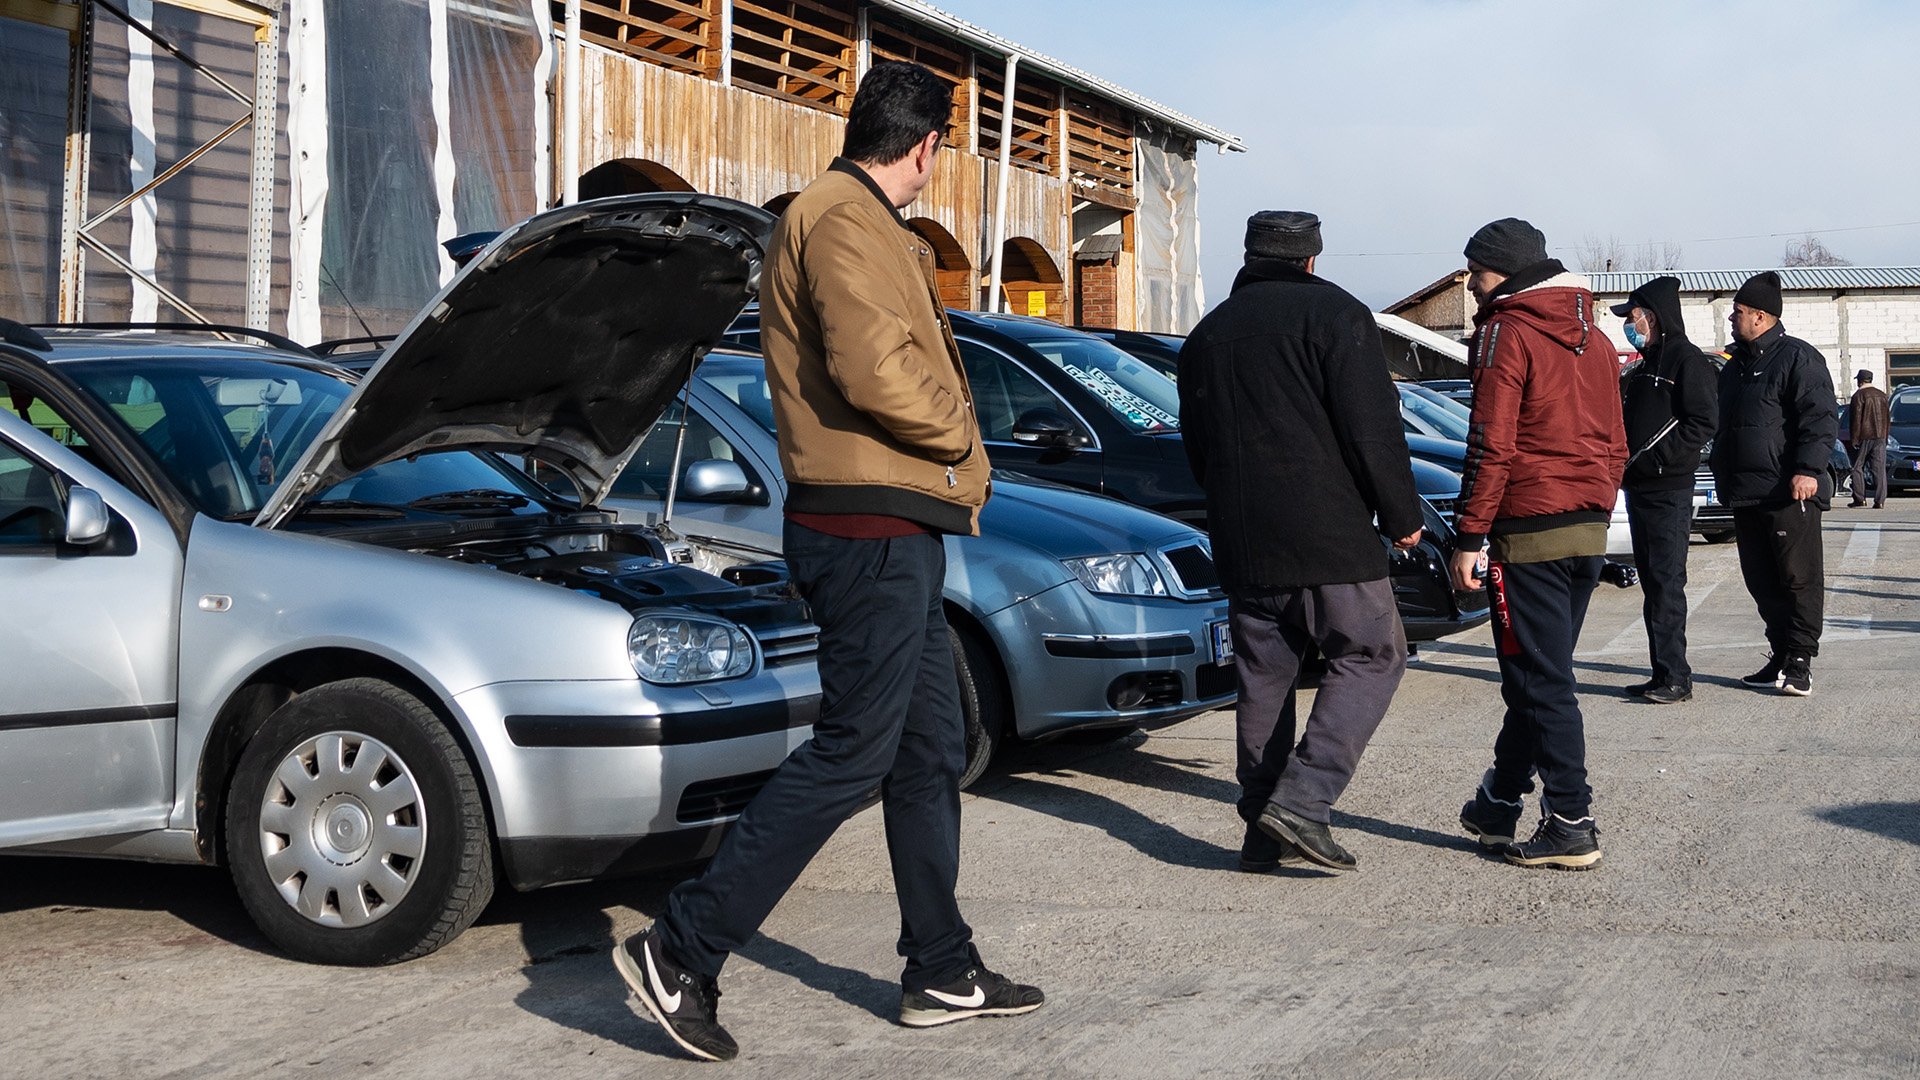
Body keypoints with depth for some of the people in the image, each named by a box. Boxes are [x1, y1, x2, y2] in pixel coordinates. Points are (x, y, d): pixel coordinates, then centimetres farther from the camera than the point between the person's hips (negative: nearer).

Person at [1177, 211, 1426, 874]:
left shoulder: (1207, 334, 16)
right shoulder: (1334, 314, -4)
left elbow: (1196, 446, 21)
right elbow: (1372, 429, -11)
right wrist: (1402, 516, -2)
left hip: (1241, 544, 6)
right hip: (1328, 535, -6)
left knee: (1263, 678, 11)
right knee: (1370, 656, 3)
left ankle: (1266, 832, 10)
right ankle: (1302, 800, -11)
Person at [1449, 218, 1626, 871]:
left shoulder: (1507, 333, -9)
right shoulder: (1593, 339, 16)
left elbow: (1490, 445, -15)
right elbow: (1615, 444, 18)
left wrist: (1469, 536, -13)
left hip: (1528, 531, -8)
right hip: (1590, 531, 8)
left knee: (1541, 683, -3)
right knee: (1537, 676, 15)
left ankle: (1571, 825, -3)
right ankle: (1498, 805, 25)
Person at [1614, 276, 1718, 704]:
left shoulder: (1686, 359, -8)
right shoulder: (1643, 366, 20)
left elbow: (1703, 423, -16)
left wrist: (1656, 457, -19)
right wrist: (1626, 462, 8)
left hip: (1669, 490, -9)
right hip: (1638, 488, 9)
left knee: (1667, 582, -10)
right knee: (1652, 584, 10)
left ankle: (1675, 676, -10)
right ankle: (1662, 673, 14)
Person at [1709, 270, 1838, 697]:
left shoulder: (1797, 358, -6)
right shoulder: (1735, 366, 21)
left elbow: (1820, 418, -13)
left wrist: (1808, 469, -23)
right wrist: (1723, 478, 25)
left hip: (1790, 493, -9)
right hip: (1746, 496, 9)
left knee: (1799, 578, -5)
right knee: (1762, 582, 10)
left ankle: (1800, 661, -4)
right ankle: (1780, 656, 17)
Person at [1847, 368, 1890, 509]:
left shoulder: (1859, 395, -8)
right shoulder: (1882, 395, 12)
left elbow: (1856, 419, -10)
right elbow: (1888, 418, 16)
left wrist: (1854, 439, -7)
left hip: (1864, 437, -5)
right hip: (1880, 437, 5)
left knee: (1858, 468, 4)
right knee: (1880, 469, 1)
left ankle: (1860, 498, 0)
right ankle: (1880, 501, -4)